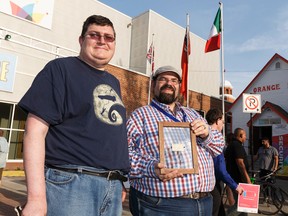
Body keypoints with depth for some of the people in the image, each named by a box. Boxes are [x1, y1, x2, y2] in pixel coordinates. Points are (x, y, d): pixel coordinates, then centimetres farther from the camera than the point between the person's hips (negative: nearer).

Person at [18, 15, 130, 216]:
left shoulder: (113, 82, 15)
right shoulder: (61, 69, -5)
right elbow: (35, 130, -13)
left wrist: (120, 181, 18)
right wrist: (36, 196, -18)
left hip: (113, 187, 7)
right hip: (71, 184, -6)